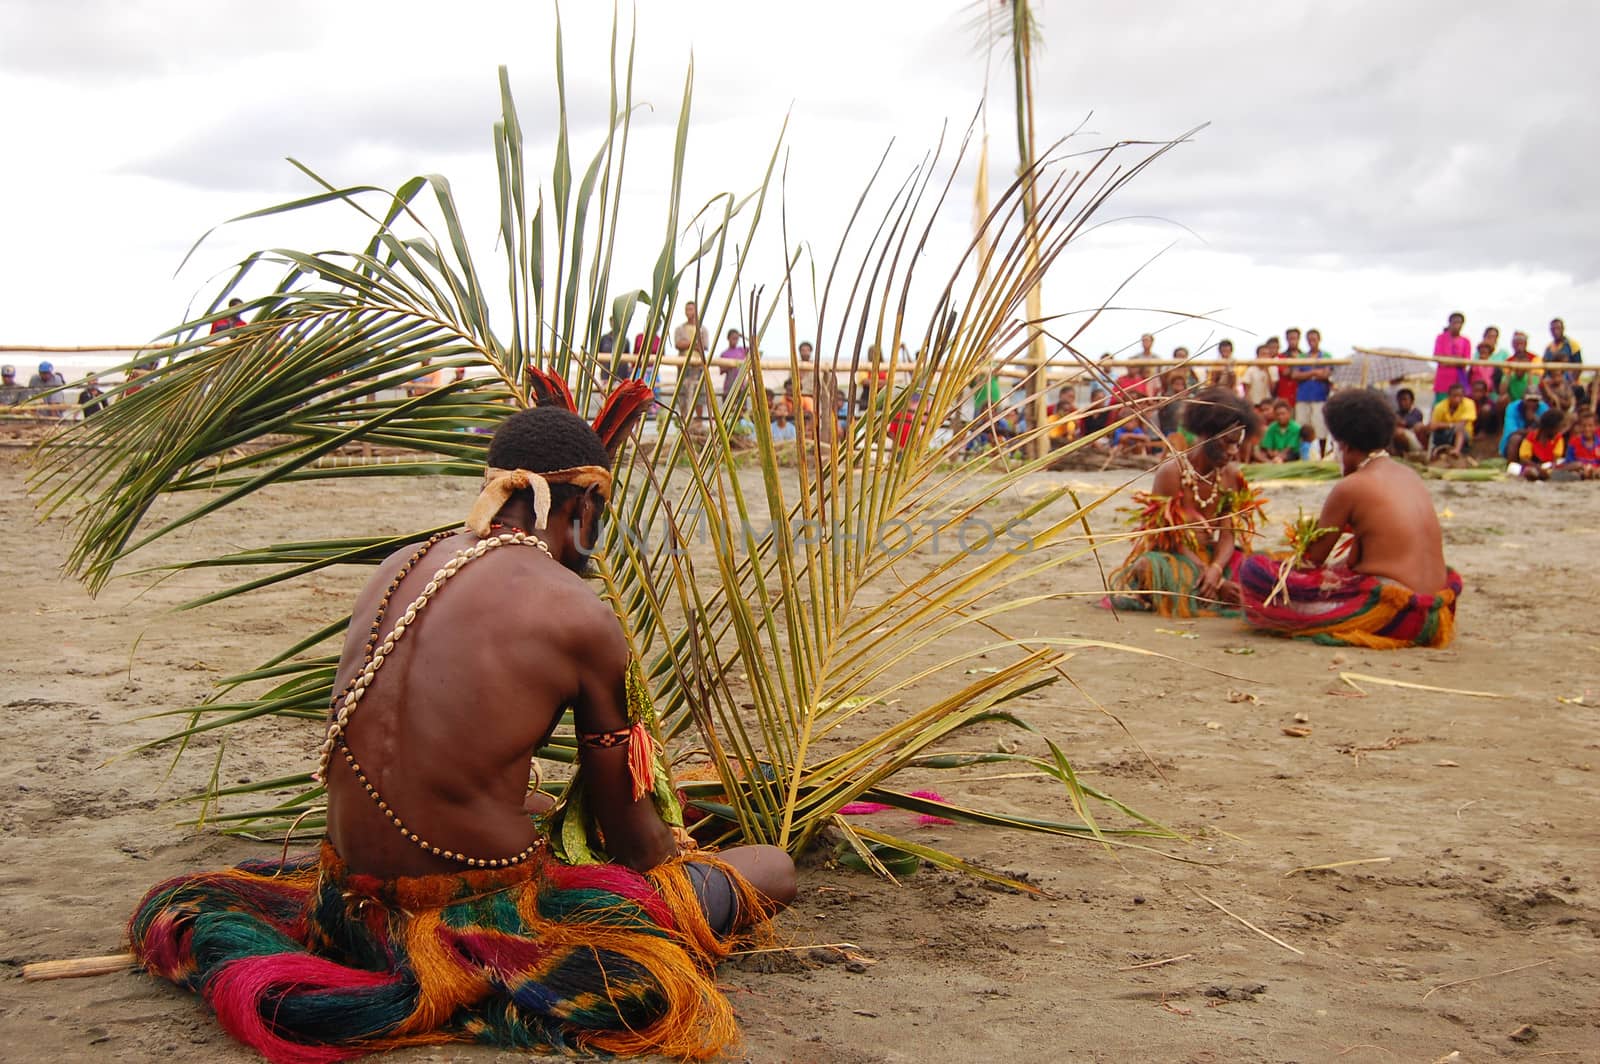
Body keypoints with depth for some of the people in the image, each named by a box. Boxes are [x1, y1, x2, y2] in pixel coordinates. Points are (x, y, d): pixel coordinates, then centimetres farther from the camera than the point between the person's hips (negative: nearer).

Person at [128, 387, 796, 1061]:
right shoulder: (581, 616, -16)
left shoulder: (397, 569, 3)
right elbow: (624, 823, -4)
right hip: (484, 924, -8)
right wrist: (674, 851, 19)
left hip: (352, 913, 8)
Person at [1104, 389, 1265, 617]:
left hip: (1207, 557, 6)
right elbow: (1174, 540, -17)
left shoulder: (1230, 475, 2)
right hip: (1169, 557, -5)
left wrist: (1215, 570, -28)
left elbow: (1228, 535, -5)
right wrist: (1219, 582, -25)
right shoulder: (1171, 471, -15)